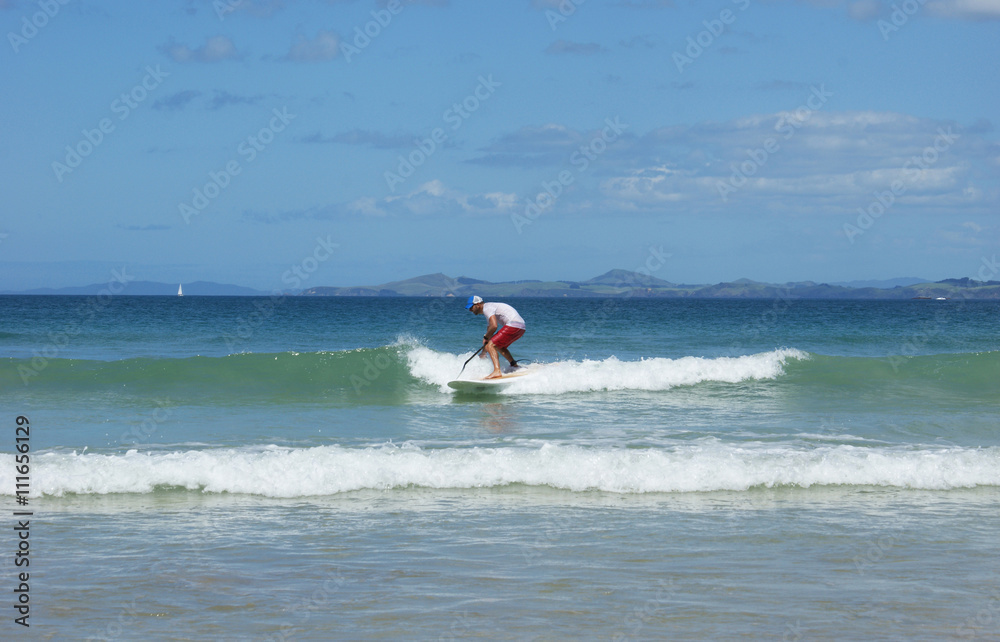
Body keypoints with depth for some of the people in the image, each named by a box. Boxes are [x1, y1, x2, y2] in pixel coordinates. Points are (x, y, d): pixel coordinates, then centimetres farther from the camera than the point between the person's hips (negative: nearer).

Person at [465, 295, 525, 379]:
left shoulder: (487, 308, -7)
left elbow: (494, 326, -22)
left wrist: (485, 337, -4)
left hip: (513, 325, -10)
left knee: (490, 346, -16)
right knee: (499, 346, 31)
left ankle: (497, 371, -32)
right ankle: (515, 366, 35)